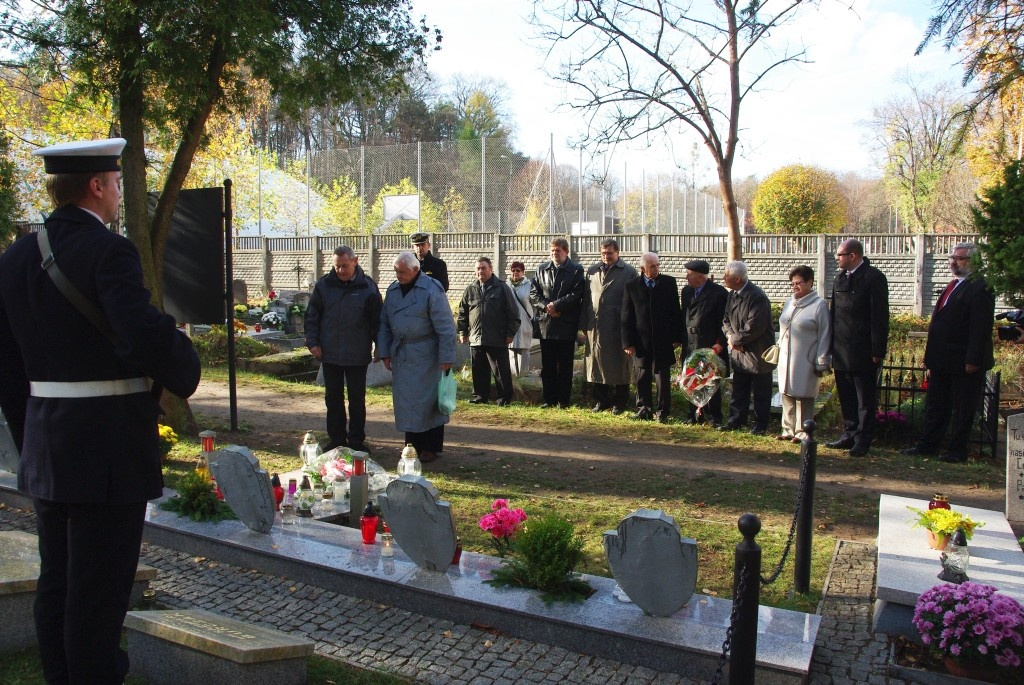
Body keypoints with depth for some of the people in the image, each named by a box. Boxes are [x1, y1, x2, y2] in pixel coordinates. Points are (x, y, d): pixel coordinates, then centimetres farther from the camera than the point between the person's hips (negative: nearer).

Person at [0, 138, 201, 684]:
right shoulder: (108, 251, -15)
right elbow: (147, 337, -29)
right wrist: (185, 375, -9)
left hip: (45, 449, 8)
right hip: (109, 449, -8)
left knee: (56, 581, 19)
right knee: (98, 591, 2)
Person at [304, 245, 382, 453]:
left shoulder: (367, 287, -4)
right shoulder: (323, 285, 0)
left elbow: (377, 320, 1)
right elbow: (311, 316, 6)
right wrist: (312, 342, -1)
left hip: (358, 355, -2)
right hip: (330, 354, 2)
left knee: (357, 399, 7)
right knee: (333, 398, 10)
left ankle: (357, 440, 18)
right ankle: (336, 439, 22)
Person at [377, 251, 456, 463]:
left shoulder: (431, 290, -13)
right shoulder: (392, 290, 7)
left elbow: (445, 326, -14)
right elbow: (384, 324, 13)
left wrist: (446, 358, -16)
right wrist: (385, 353, 7)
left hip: (425, 356, -6)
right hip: (400, 356, 6)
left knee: (428, 402, 1)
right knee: (405, 402, 10)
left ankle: (431, 448, 13)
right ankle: (413, 444, 21)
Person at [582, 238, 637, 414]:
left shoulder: (629, 272, 0)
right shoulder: (592, 271, 13)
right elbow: (586, 299, 13)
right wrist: (584, 325, 7)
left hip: (618, 327, -4)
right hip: (595, 326, 4)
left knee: (619, 366, 4)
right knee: (597, 364, 8)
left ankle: (619, 403, 13)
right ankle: (601, 401, 18)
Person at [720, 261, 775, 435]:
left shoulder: (757, 296, -21)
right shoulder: (732, 295, 6)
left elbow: (754, 327, -24)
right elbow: (726, 320, 11)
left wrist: (736, 339, -13)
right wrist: (731, 336, -8)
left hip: (757, 353, -8)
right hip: (739, 352, 8)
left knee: (760, 393, 5)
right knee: (738, 390, 15)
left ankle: (760, 425, 14)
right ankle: (736, 420, 25)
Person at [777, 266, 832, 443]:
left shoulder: (819, 305, -7)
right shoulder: (788, 304, 13)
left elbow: (824, 336, -9)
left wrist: (821, 363, -10)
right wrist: (779, 349, 17)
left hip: (806, 362, -6)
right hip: (786, 360, 6)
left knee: (804, 397, 0)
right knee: (787, 395, 9)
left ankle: (802, 432, 9)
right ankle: (788, 429, 18)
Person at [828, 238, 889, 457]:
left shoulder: (873, 278, -10)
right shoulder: (840, 277, 12)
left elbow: (880, 317, -13)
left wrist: (877, 351, -15)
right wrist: (832, 345, 11)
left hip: (863, 352, -7)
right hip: (841, 351, 7)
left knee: (865, 400, 3)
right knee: (846, 398, 13)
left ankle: (862, 440, 10)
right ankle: (849, 435, 23)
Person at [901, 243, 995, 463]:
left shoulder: (980, 288, -13)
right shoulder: (953, 285, 15)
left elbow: (981, 327, -18)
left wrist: (973, 360, -21)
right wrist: (931, 356, 17)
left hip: (964, 362, -9)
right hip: (942, 360, 9)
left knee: (962, 409, 4)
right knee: (935, 405, 14)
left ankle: (957, 451, 13)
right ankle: (927, 445, 22)